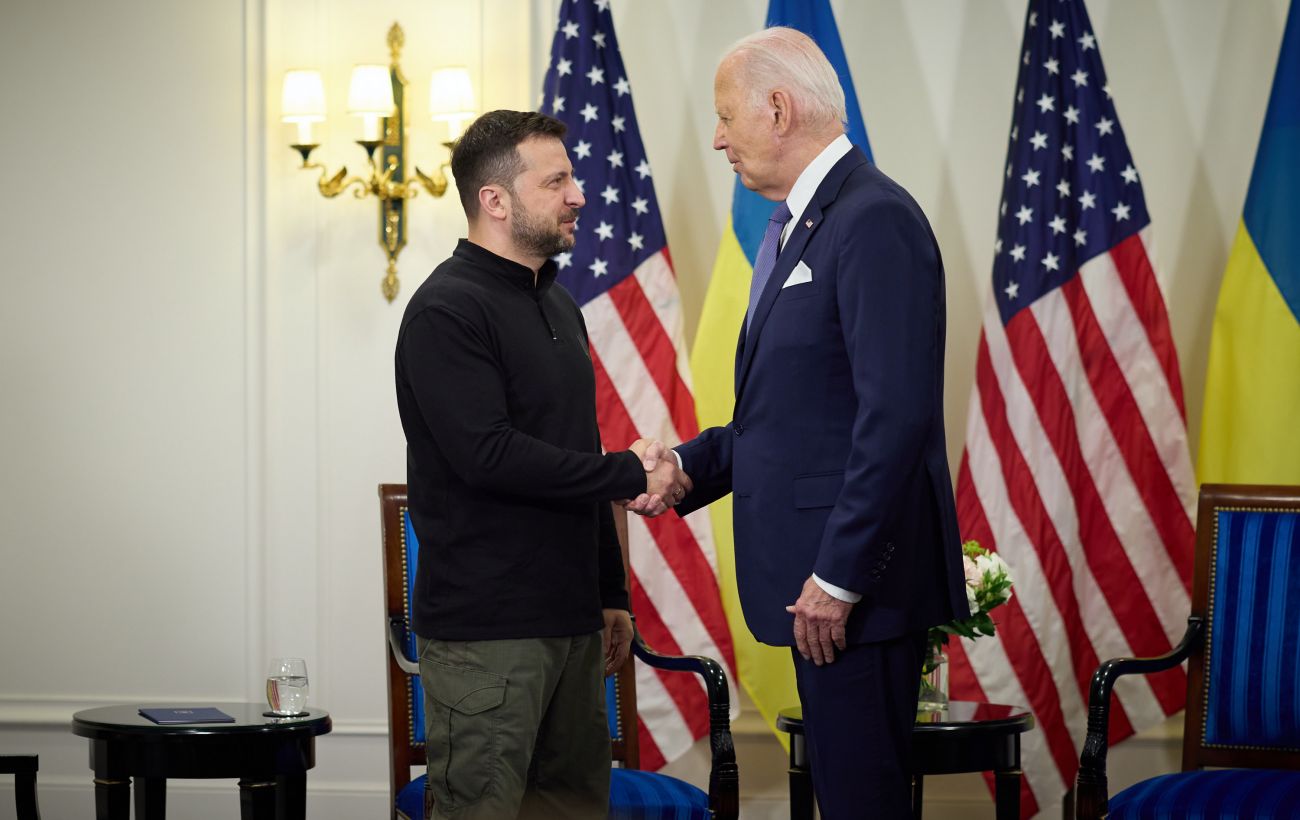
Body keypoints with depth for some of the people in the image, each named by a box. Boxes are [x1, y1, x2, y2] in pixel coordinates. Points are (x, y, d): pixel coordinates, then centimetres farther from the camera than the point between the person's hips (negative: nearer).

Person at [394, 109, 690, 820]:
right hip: (485, 626, -9)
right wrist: (631, 475, -13)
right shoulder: (447, 310, -11)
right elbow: (489, 456, -21)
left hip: (570, 621, 9)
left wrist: (610, 592, 21)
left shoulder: (558, 306, 18)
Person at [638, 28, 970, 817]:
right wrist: (690, 465, 5)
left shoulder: (876, 220, -15)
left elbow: (896, 416, -22)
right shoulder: (795, 226, 17)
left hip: (860, 577, -10)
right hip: (815, 575, 10)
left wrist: (839, 577, -22)